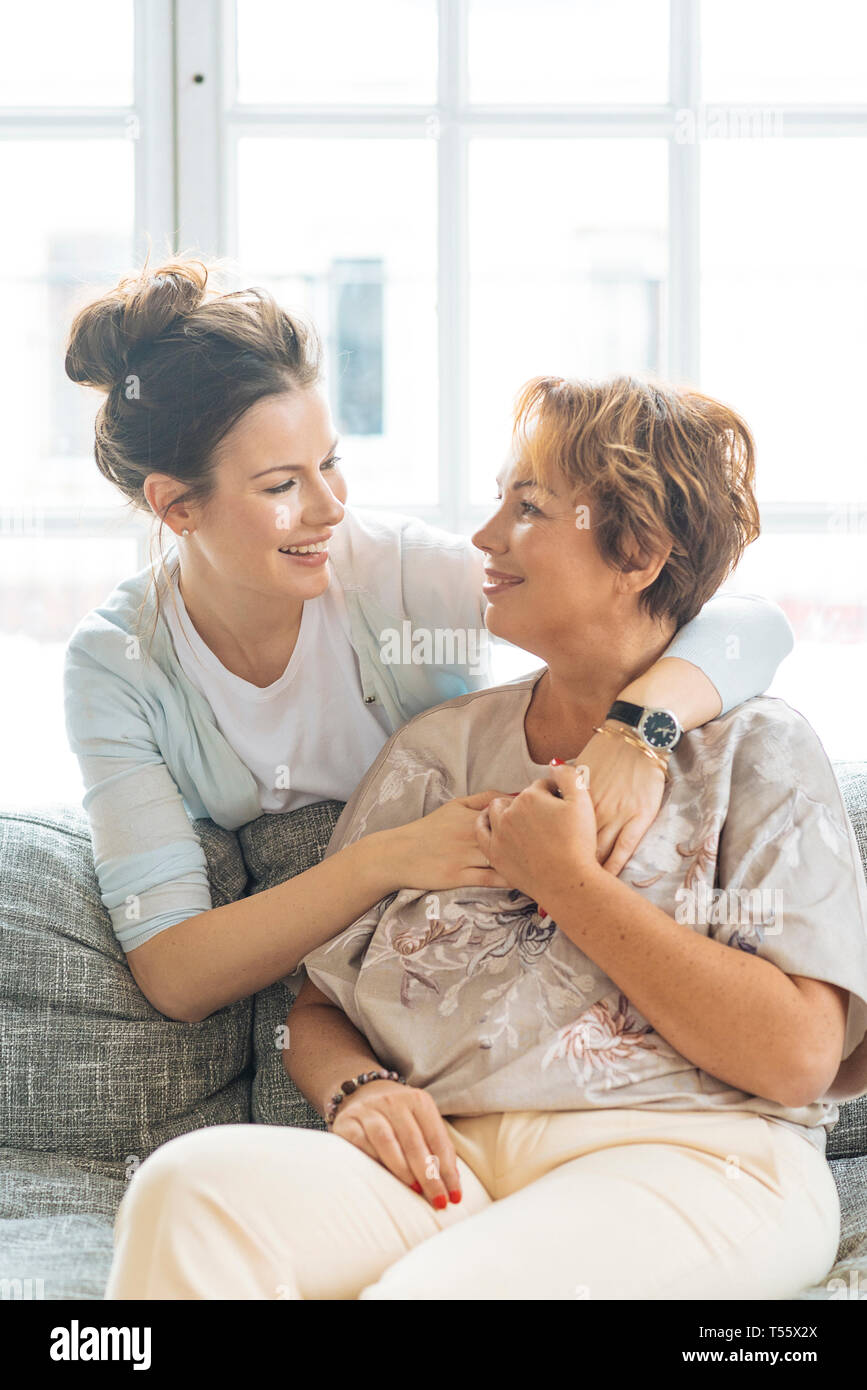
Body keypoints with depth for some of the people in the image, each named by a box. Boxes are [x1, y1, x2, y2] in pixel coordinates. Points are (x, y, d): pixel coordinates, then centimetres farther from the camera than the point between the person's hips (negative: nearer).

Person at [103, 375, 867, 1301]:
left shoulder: (756, 751, 6)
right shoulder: (436, 750, 19)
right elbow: (316, 1006, 18)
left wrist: (568, 882, -4)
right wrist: (356, 1088, -7)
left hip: (682, 1162, -4)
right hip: (449, 1162, 4)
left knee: (429, 1291, -36)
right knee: (193, 1189, -28)